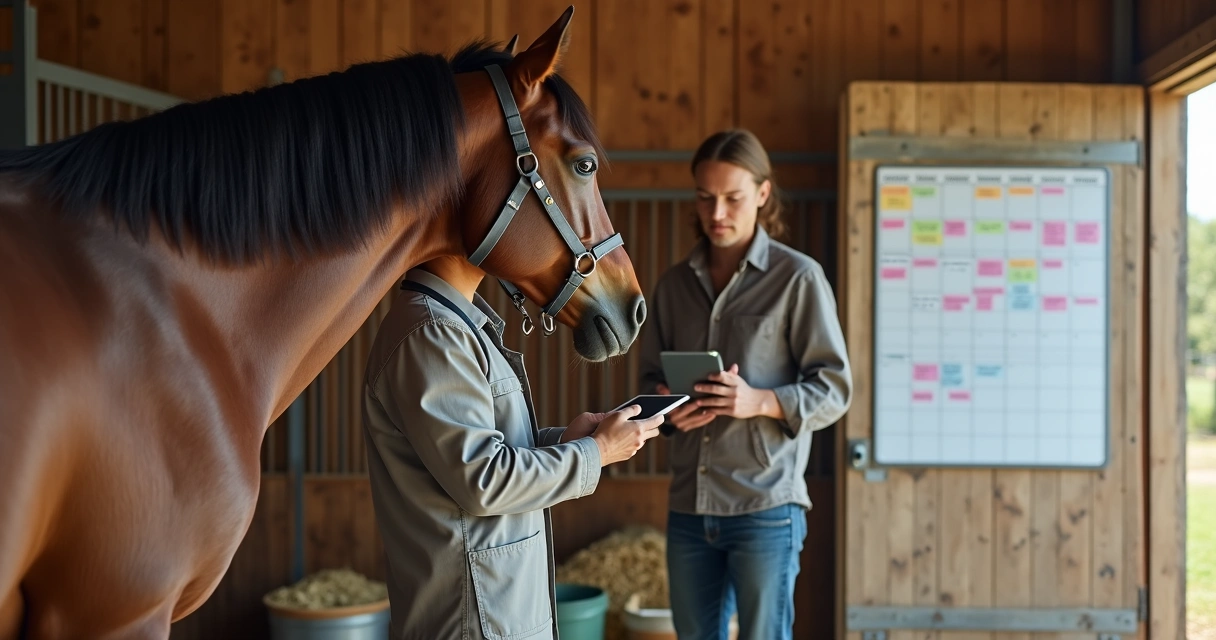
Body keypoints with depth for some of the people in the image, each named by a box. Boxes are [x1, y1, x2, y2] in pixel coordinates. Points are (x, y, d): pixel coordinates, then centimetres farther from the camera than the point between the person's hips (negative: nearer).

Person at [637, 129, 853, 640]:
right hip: (688, 506, 5)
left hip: (766, 506, -5)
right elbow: (649, 379, 15)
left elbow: (834, 388, -5)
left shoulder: (798, 278, -4)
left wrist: (760, 401, -22)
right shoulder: (674, 284, 10)